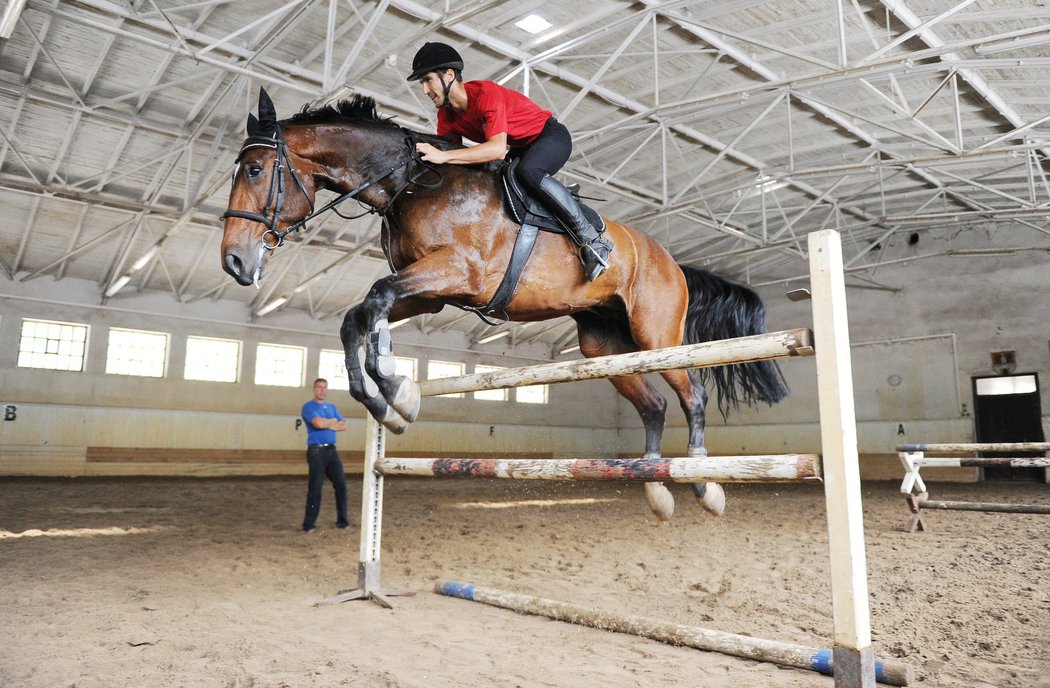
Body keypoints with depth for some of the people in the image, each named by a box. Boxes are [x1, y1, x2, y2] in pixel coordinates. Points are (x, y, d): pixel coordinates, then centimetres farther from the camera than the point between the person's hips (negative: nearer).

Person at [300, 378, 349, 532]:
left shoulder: (332, 407, 18)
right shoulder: (308, 407, -2)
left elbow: (343, 425, 8)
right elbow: (319, 423, -19)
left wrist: (327, 425, -7)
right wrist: (333, 421, -1)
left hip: (332, 450, 6)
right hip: (317, 451, -6)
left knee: (341, 484, 4)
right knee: (315, 488, -5)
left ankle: (342, 520, 15)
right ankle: (309, 524, 4)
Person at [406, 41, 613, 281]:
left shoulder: (486, 93, -29)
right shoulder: (446, 116, -3)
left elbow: (498, 149, -44)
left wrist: (444, 156, -49)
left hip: (552, 136, -9)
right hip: (521, 150, 9)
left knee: (528, 171, -39)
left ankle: (593, 241, -34)